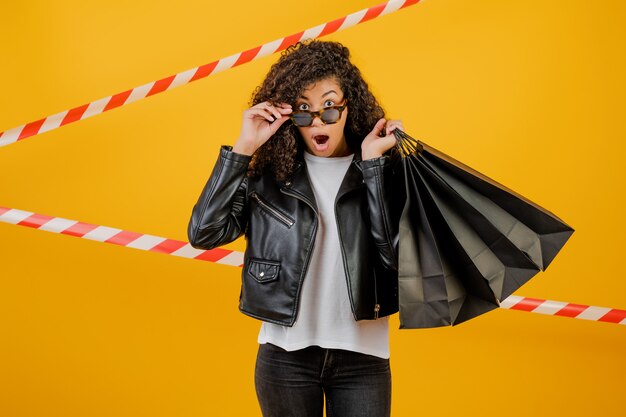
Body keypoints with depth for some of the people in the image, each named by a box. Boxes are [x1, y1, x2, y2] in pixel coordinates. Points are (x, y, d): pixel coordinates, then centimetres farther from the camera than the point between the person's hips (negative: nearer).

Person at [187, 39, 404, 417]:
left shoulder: (382, 172, -3)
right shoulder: (270, 173, -1)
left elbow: (395, 253, -15)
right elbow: (204, 233, -10)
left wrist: (372, 162, -16)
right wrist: (243, 149, -14)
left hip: (362, 357, 0)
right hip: (286, 353, 1)